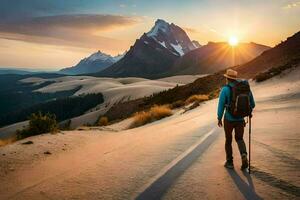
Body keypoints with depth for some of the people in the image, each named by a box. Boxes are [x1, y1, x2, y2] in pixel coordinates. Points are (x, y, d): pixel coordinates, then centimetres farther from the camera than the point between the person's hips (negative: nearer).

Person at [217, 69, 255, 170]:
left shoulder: (225, 89, -12)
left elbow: (221, 105, -14)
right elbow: (252, 104, 7)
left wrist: (219, 118, -3)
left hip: (229, 119, -3)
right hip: (240, 119, 3)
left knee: (228, 140, 16)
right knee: (239, 139, 19)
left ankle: (229, 162, 24)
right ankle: (244, 156, -7)